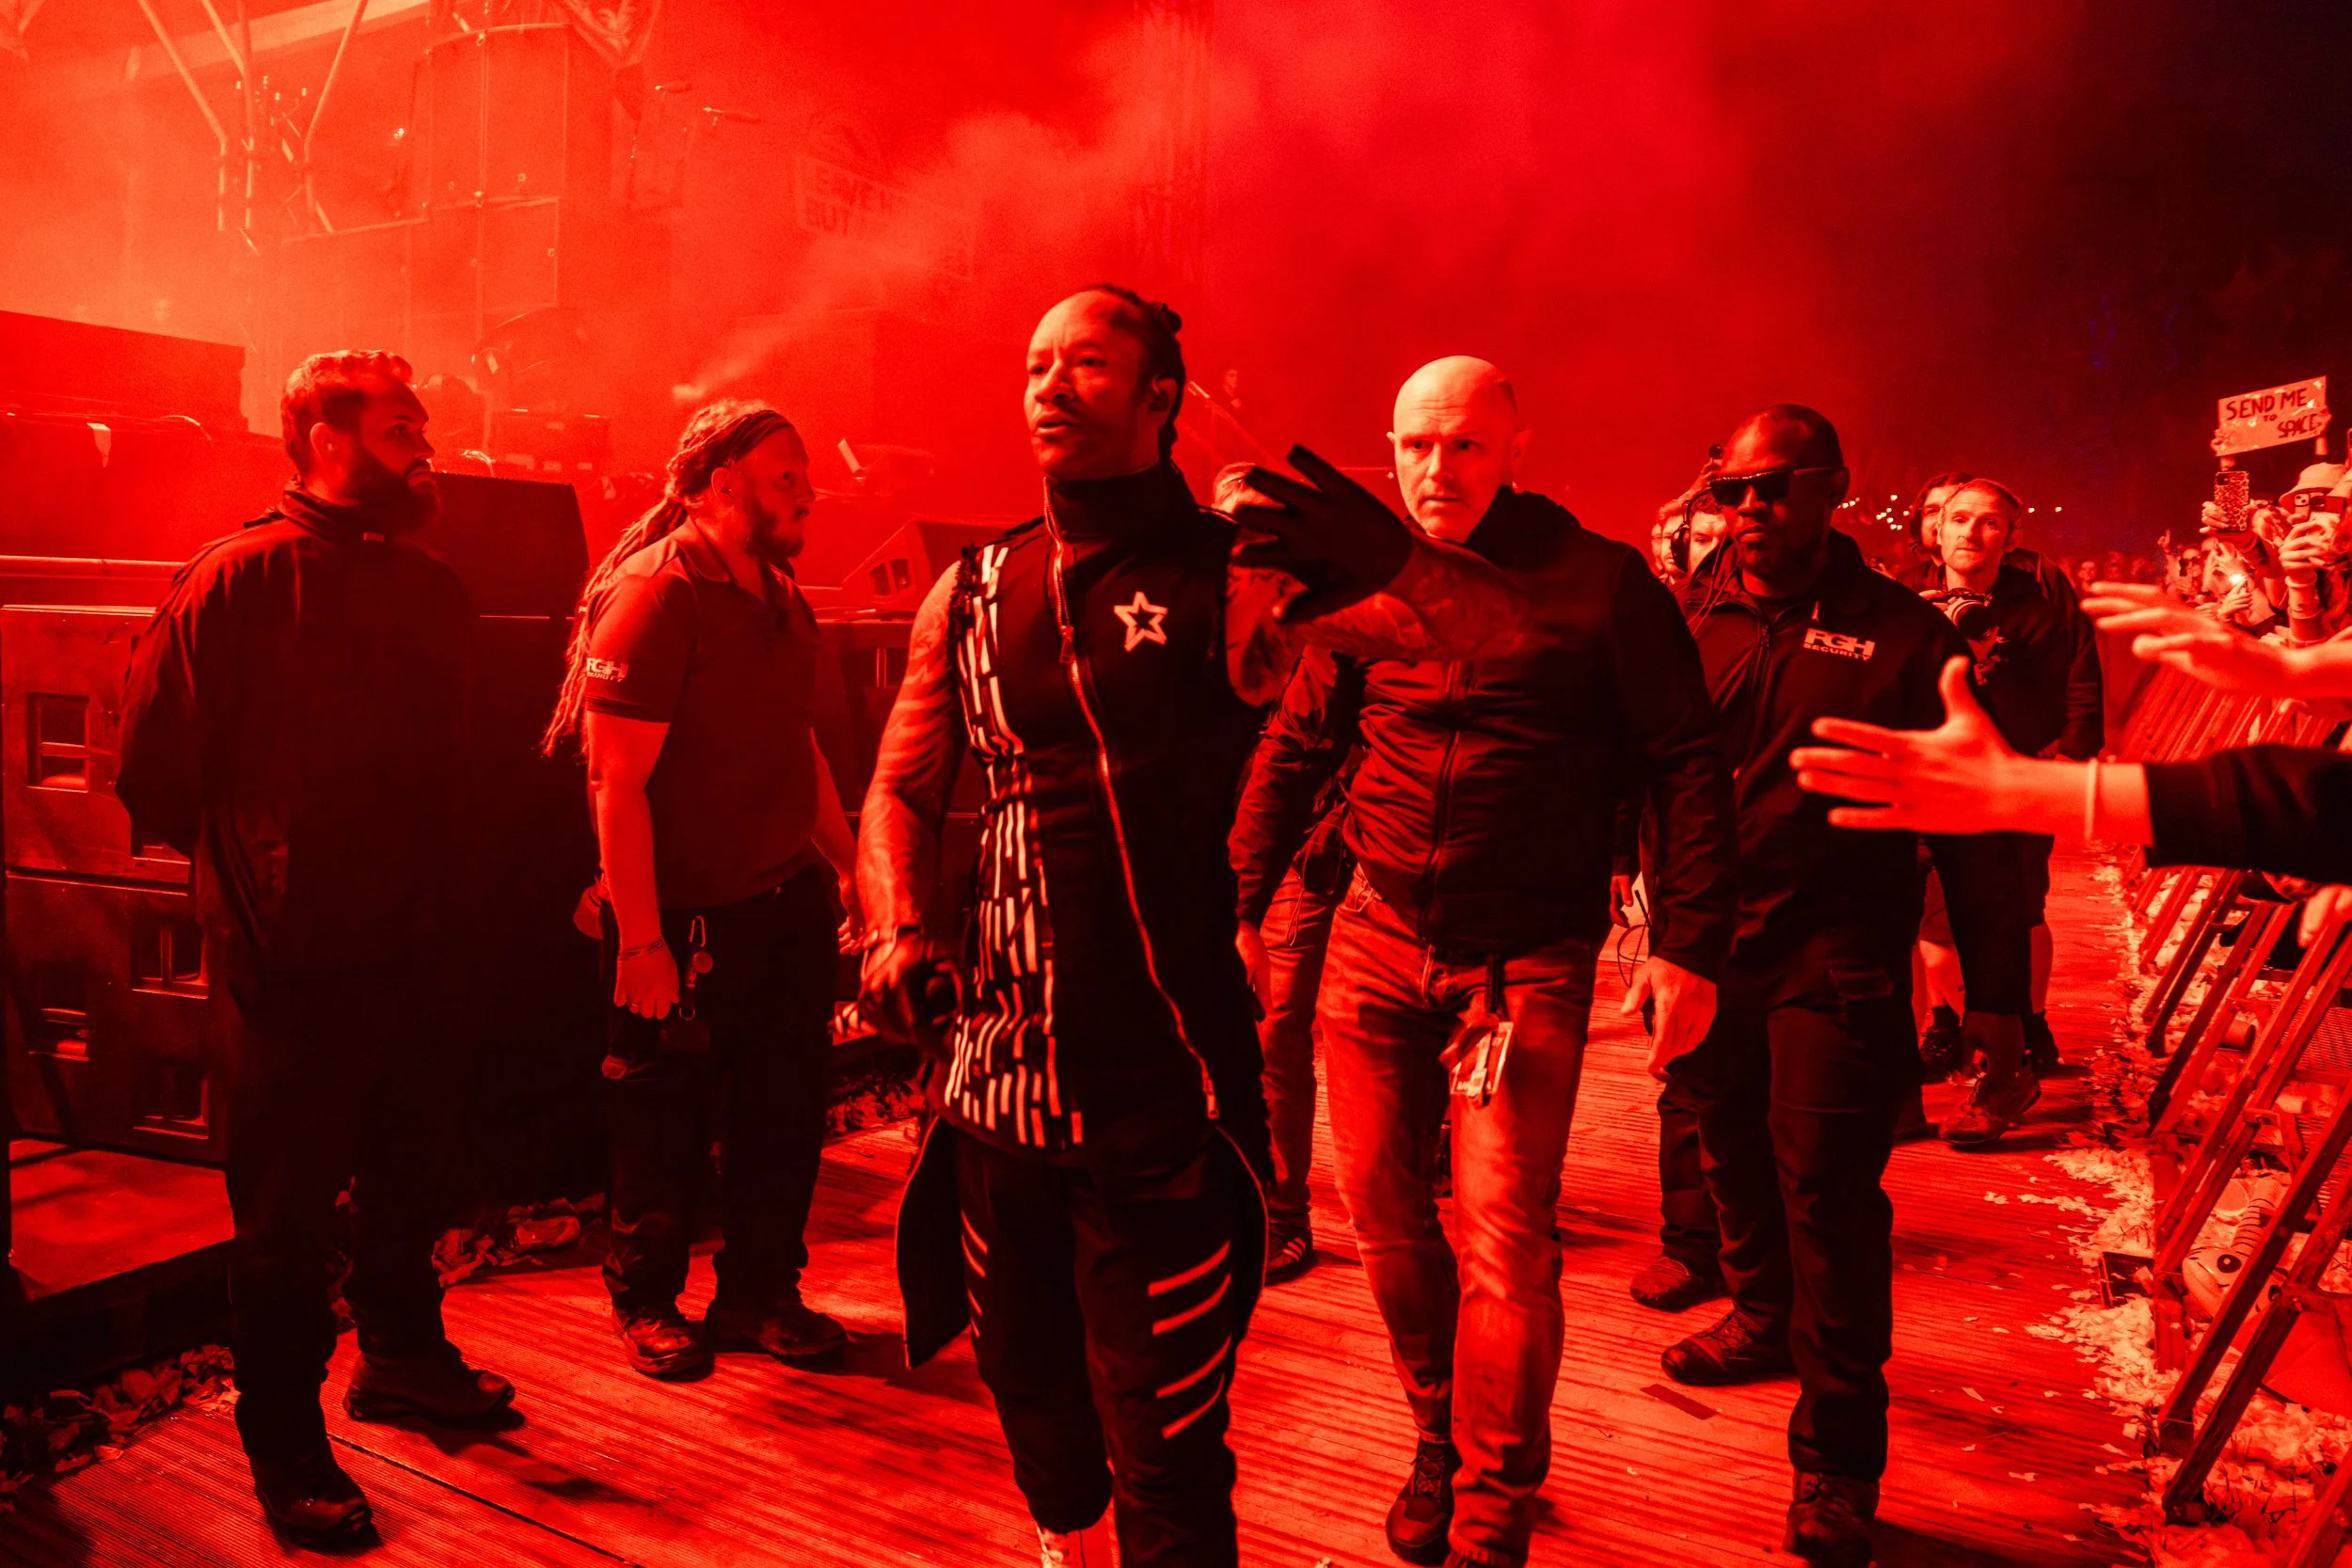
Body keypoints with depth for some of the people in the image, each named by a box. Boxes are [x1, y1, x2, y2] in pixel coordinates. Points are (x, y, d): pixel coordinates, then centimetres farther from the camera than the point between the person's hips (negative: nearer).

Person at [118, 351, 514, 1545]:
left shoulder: (430, 588, 11)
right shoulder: (239, 579, -10)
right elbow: (154, 762, -10)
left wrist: (441, 887, 12)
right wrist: (240, 865, -1)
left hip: (413, 946, 7)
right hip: (298, 960, -6)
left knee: (409, 1168, 20)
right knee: (286, 1204, 4)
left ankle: (402, 1352, 41)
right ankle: (286, 1448, 19)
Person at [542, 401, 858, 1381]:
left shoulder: (781, 596, 12)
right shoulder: (654, 595, -14)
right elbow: (616, 783, -18)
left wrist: (849, 863, 20)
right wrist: (641, 942, -21)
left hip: (789, 900, 8)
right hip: (689, 919, -7)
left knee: (787, 1111, 13)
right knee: (664, 1125, 8)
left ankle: (760, 1292, 30)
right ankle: (645, 1303, 28)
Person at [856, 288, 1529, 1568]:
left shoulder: (1236, 575, -7)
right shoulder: (972, 593, 8)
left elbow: (1499, 627, -12)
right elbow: (901, 789, 14)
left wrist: (1393, 560, -32)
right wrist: (895, 933, -4)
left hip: (1164, 1095, -5)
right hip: (997, 1082, 5)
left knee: (1166, 1461, 2)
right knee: (1029, 1390, 25)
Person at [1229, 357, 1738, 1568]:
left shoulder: (1603, 584, -5)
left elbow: (1687, 766, -3)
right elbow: (1293, 749, 12)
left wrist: (1691, 946, -8)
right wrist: (1238, 906, 6)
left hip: (1528, 959, -4)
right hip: (1377, 941, 4)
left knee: (1504, 1236, -7)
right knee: (1383, 1206, 11)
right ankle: (1439, 1433, 34)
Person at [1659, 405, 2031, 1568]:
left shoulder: (1903, 634, -3)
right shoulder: (1688, 619, 4)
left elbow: (1972, 826, -2)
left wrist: (1996, 1002, -5)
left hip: (1839, 958, -3)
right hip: (1707, 947, 4)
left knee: (1826, 1188, -6)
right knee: (1733, 1154, 18)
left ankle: (1838, 1459, 10)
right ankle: (1764, 1319, 47)